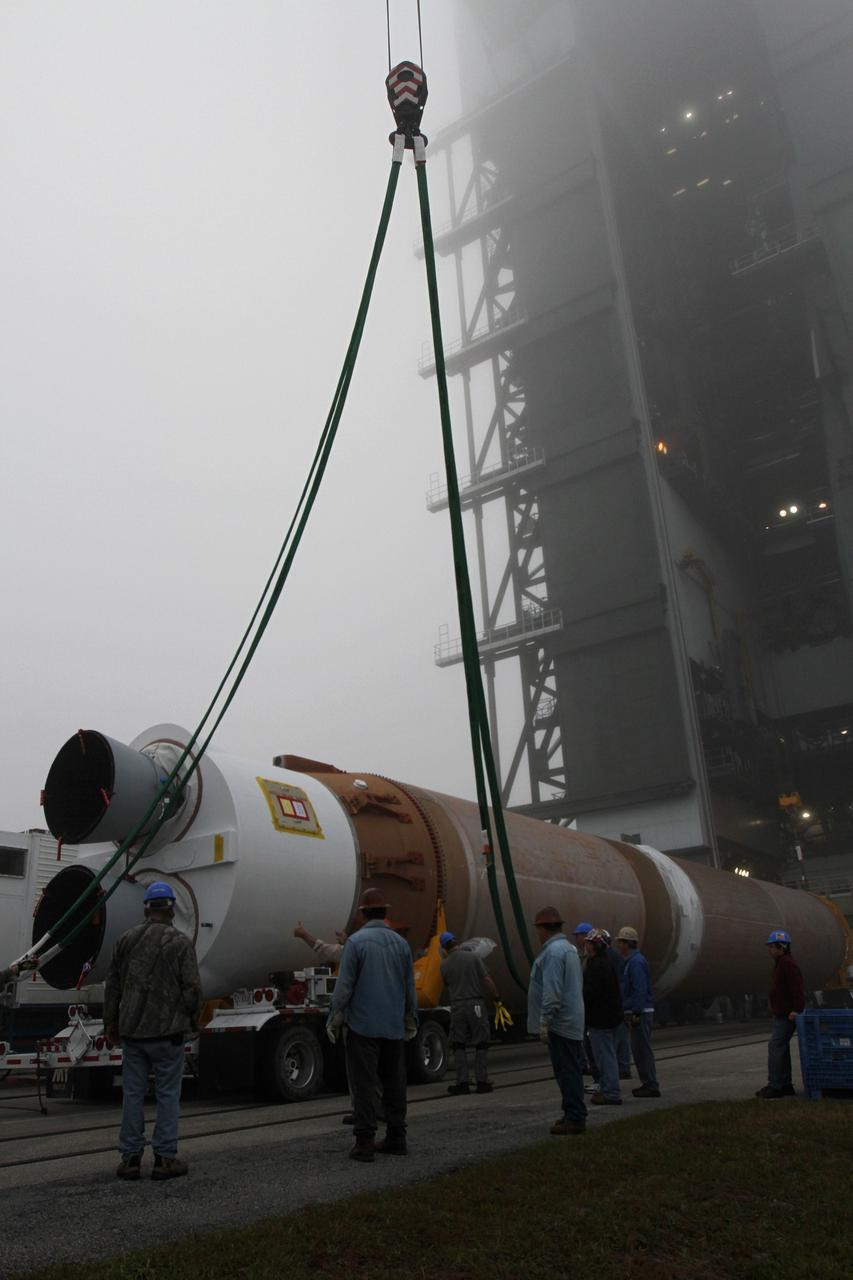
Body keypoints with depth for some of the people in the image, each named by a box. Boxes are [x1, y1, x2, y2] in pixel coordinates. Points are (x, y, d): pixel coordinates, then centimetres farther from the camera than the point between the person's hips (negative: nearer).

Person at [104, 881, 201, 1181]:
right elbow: (191, 988, -9)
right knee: (168, 1094, 4)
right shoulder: (181, 943, -8)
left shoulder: (126, 940, 6)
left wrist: (110, 1025, 19)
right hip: (167, 1031, -4)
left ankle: (130, 1157, 15)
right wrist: (191, 1020, 8)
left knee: (133, 1093, 11)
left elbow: (112, 986, 10)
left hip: (131, 1030, 4)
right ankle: (165, 1158, 7)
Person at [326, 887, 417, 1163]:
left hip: (363, 1025, -4)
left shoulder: (355, 941, -8)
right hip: (394, 1026, 5)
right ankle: (396, 1139, 17)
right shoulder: (401, 943, 6)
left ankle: (364, 1141, -3)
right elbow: (410, 986, 12)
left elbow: (344, 984, -11)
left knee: (364, 1082, -1)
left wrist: (335, 1017, -4)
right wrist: (411, 1019, 22)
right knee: (394, 1082, 12)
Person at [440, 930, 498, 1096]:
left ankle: (463, 1083, 6)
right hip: (476, 1004, -1)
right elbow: (486, 980, -7)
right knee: (481, 1044, 7)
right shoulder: (473, 957, -5)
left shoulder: (444, 965, 0)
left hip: (457, 1006, 1)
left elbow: (447, 986, 10)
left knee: (459, 1046, 9)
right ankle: (482, 1082, 6)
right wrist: (496, 998, -1)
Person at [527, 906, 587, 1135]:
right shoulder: (569, 948, 16)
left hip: (560, 1022, -10)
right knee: (571, 1071, 15)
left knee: (567, 1071, -5)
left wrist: (545, 1022, -20)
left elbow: (552, 991, -23)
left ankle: (575, 1118, -2)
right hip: (572, 1023, 10)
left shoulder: (553, 951, -16)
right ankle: (573, 1114, 21)